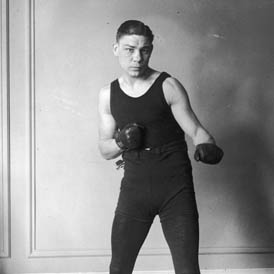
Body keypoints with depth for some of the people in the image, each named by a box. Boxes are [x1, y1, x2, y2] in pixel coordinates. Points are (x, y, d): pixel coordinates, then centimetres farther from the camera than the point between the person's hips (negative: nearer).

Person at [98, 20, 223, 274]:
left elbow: (196, 130, -5)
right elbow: (104, 149, 12)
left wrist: (207, 147, -28)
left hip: (176, 188, -3)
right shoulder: (108, 94, 7)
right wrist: (121, 142, -10)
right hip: (134, 188, 3)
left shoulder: (169, 87, -4)